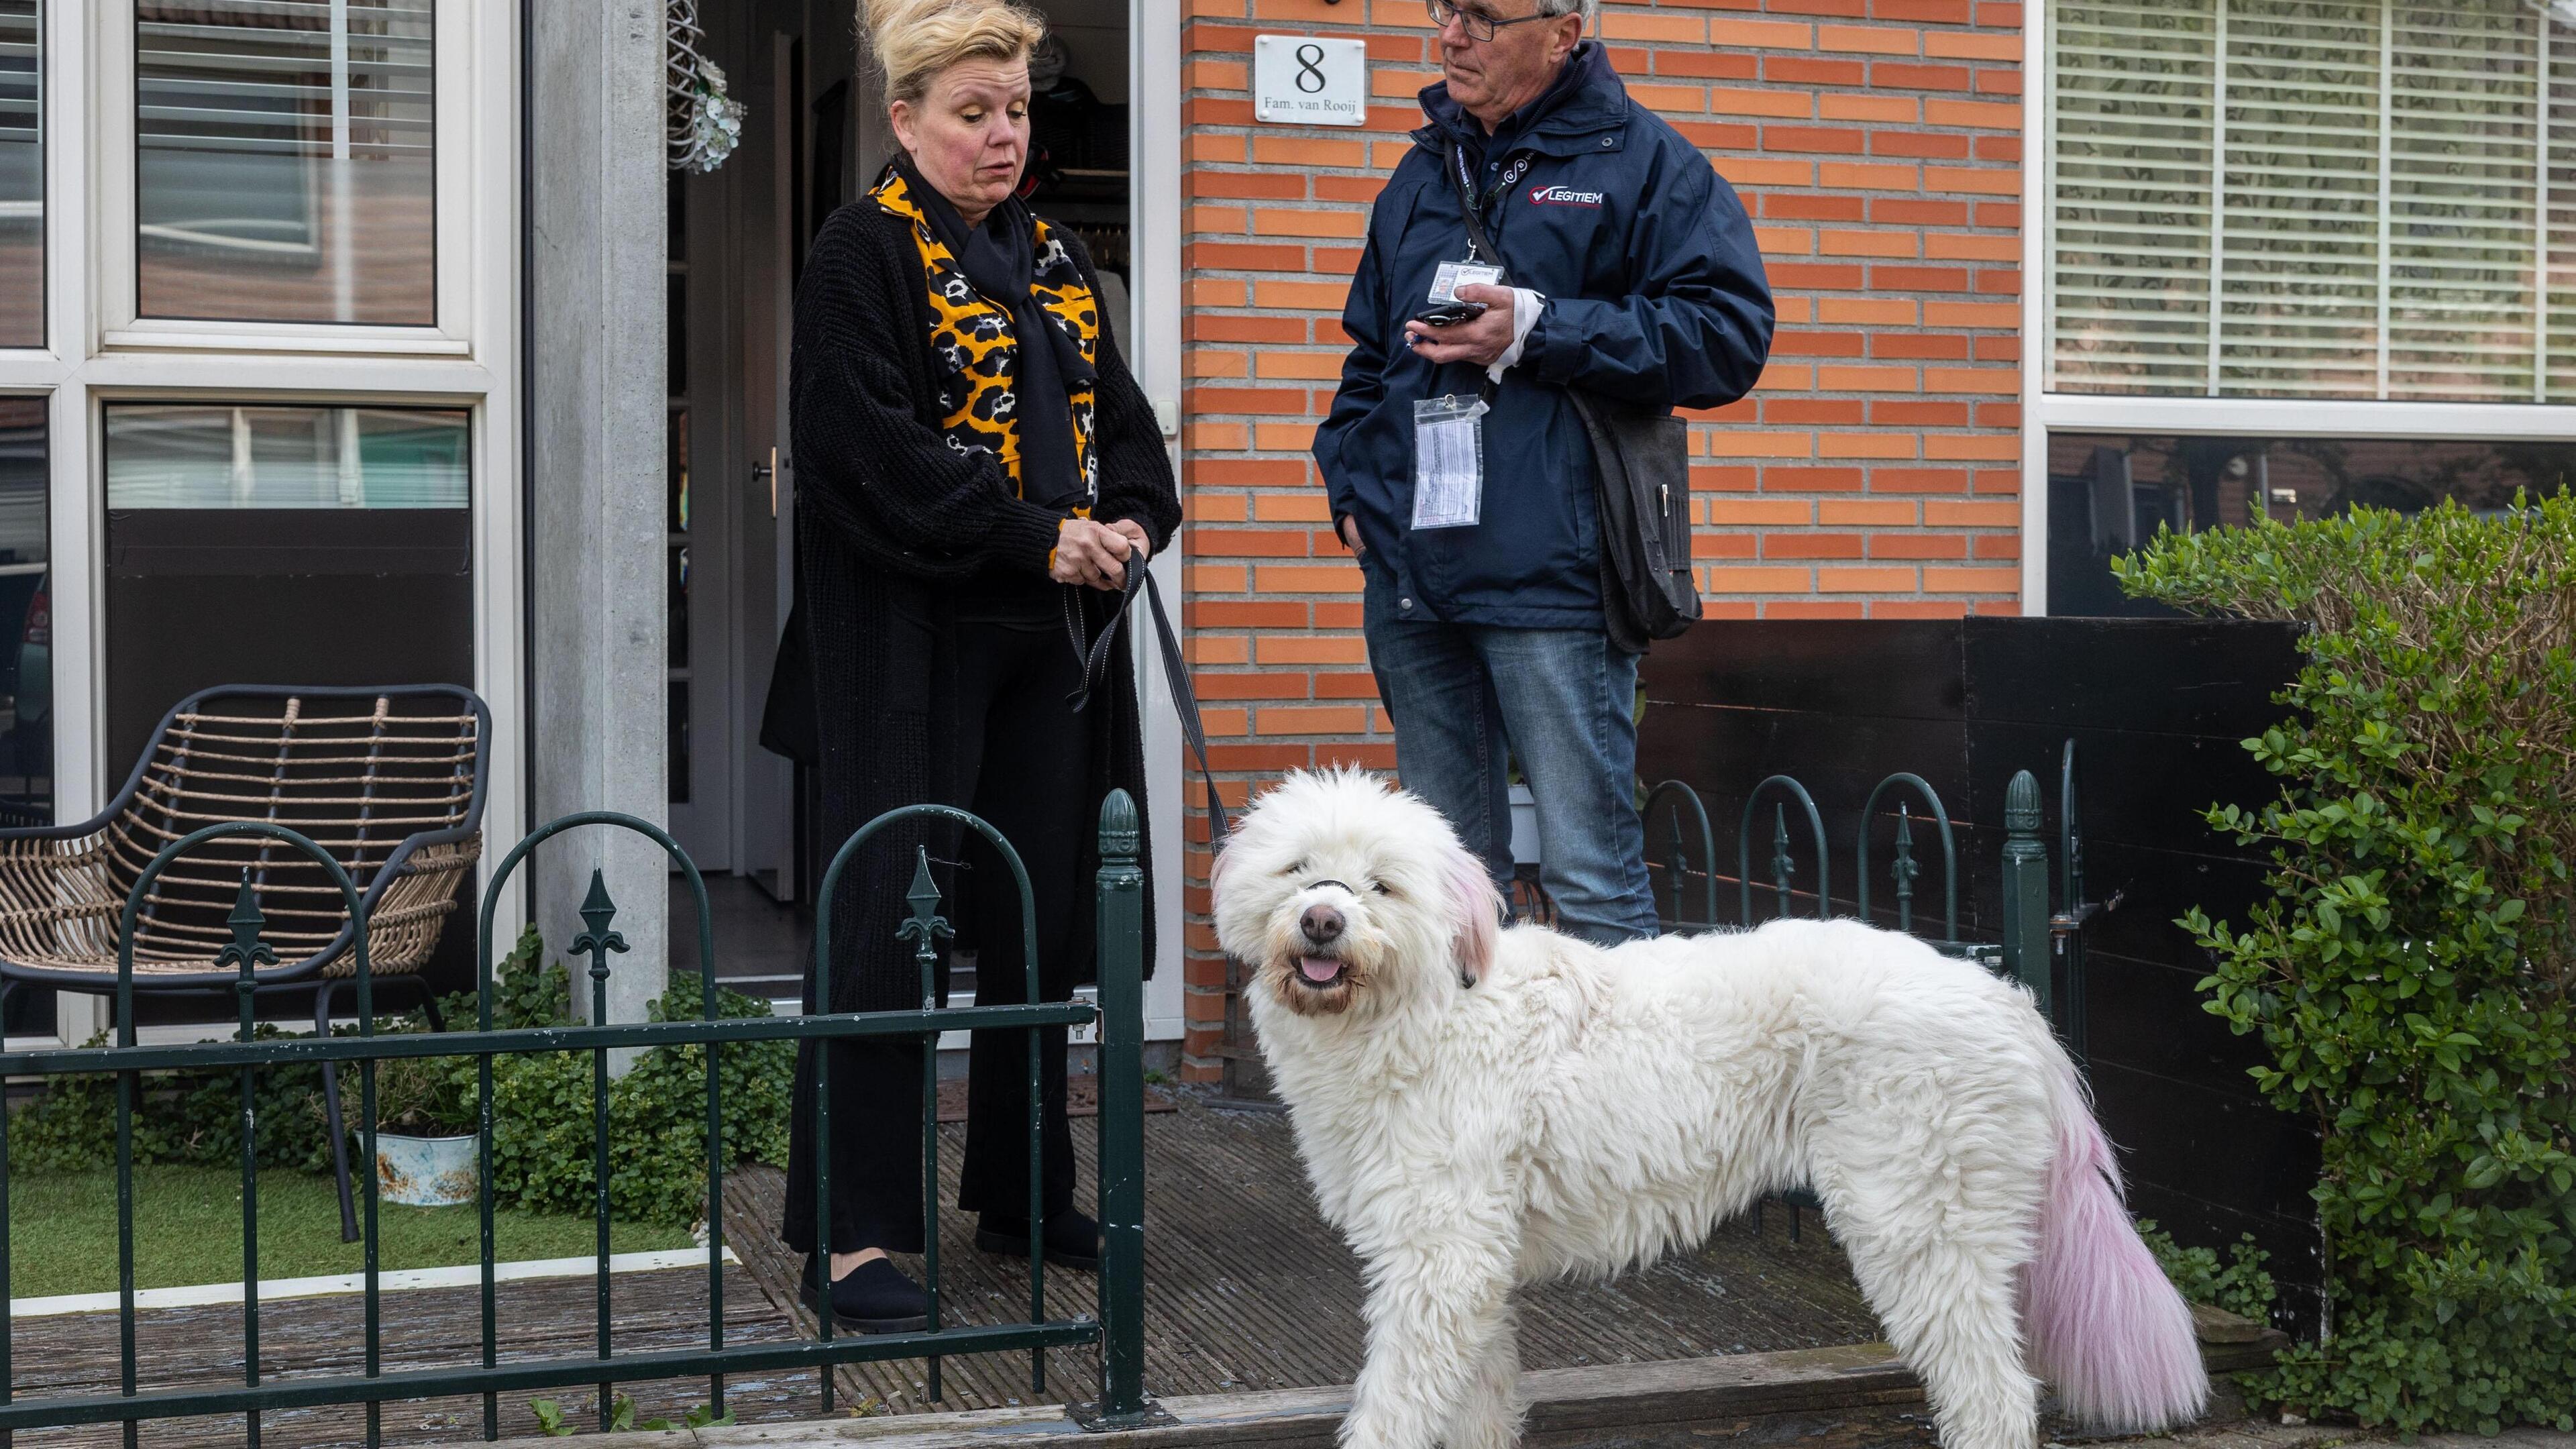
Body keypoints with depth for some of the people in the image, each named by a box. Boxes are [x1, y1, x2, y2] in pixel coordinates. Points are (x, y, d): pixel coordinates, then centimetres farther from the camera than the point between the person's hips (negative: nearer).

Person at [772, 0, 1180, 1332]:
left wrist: (1132, 520, -4)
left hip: (1049, 639, 7)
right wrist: (1036, 540, -18)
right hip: (914, 639, -7)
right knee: (889, 918, -7)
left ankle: (1021, 1194, 24)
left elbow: (1119, 414, 17)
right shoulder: (860, 255, -6)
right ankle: (849, 1235, -2)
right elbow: (872, 448, -16)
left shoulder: (1054, 259, 17)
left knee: (1039, 917, 11)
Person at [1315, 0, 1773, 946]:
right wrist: (1350, 484, 14)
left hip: (1550, 578, -6)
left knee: (1591, 876, -6)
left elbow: (1729, 333, -9)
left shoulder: (1642, 161, 1)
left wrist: (1539, 330, -13)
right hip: (1410, 575, 6)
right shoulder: (1424, 173, 19)